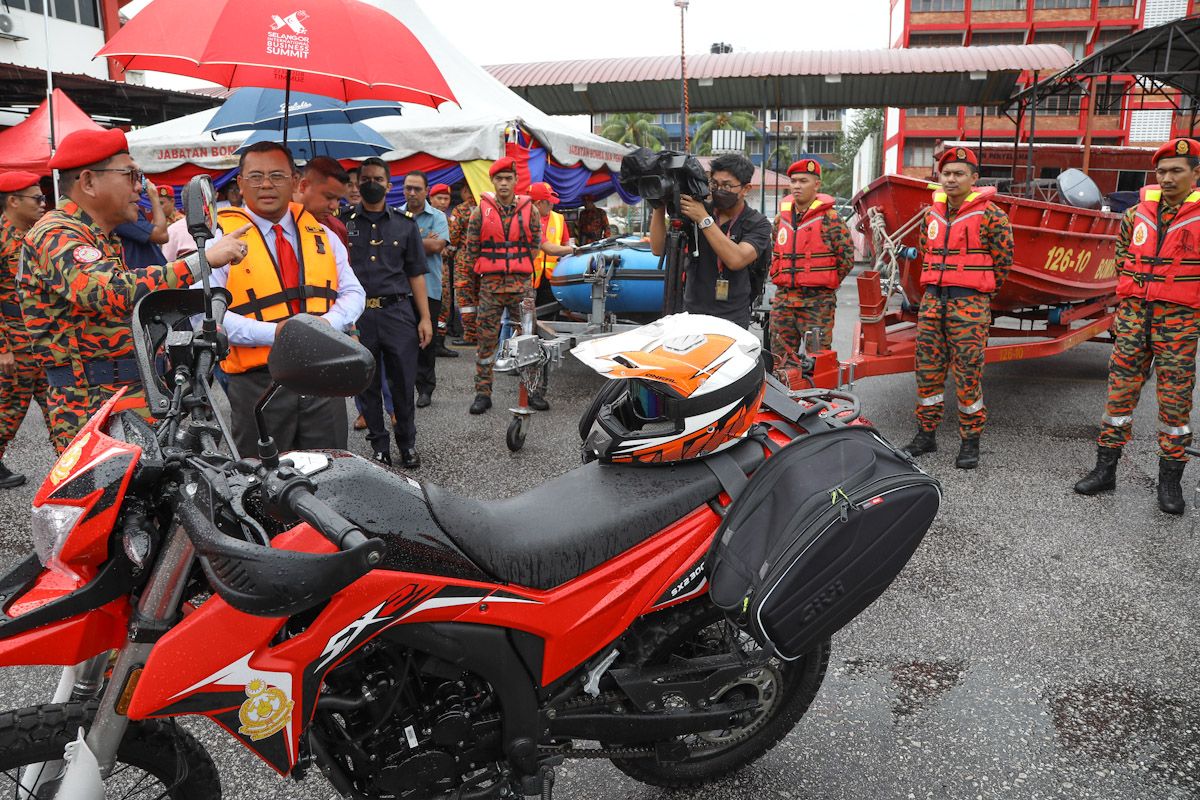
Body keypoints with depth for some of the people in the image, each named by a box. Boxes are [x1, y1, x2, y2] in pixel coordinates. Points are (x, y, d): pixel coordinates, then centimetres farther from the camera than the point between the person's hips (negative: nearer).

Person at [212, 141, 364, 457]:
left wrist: (327, 322, -11)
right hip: (257, 381, -3)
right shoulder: (221, 237, -2)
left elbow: (353, 293, 11)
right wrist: (274, 332, -21)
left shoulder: (322, 235, 12)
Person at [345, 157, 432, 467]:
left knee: (404, 383, 3)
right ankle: (379, 447, 20)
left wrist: (425, 317, 2)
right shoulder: (343, 222, 7)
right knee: (367, 386, 8)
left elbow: (416, 273, 8)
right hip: (357, 315, 0)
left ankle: (408, 444, 19)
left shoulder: (405, 224, 10)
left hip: (398, 312, 0)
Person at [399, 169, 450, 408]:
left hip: (428, 288, -1)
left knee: (427, 339, 6)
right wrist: (424, 242, -10)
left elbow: (437, 246, -11)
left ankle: (425, 387, 16)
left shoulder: (437, 217, 3)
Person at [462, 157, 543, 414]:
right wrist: (485, 269, 8)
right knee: (486, 338, 2)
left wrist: (520, 268, 9)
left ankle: (532, 390, 14)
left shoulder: (528, 209, 4)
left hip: (521, 283, 1)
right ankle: (483, 393, 10)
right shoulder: (481, 210, 2)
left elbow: (536, 243, 11)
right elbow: (470, 247, 7)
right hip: (490, 285, 0)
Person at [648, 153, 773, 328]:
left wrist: (704, 220, -20)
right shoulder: (695, 211, 7)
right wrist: (659, 207, -10)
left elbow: (736, 260, -20)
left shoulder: (758, 224, -2)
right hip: (690, 314, 3)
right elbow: (659, 249, 2)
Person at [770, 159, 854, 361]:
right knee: (779, 361, 9)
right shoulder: (781, 218, 12)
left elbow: (847, 257, -4)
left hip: (817, 302, -5)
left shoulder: (830, 218, -6)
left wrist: (827, 284, 3)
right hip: (782, 301, 6)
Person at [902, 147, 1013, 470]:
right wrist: (934, 288, 17)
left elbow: (1003, 259, -1)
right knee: (928, 370, 8)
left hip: (970, 302, -6)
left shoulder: (989, 215, -5)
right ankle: (926, 434, 19)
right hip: (932, 300, 6)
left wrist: (979, 295, 4)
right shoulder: (932, 215, 12)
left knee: (968, 374, -3)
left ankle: (970, 442, 6)